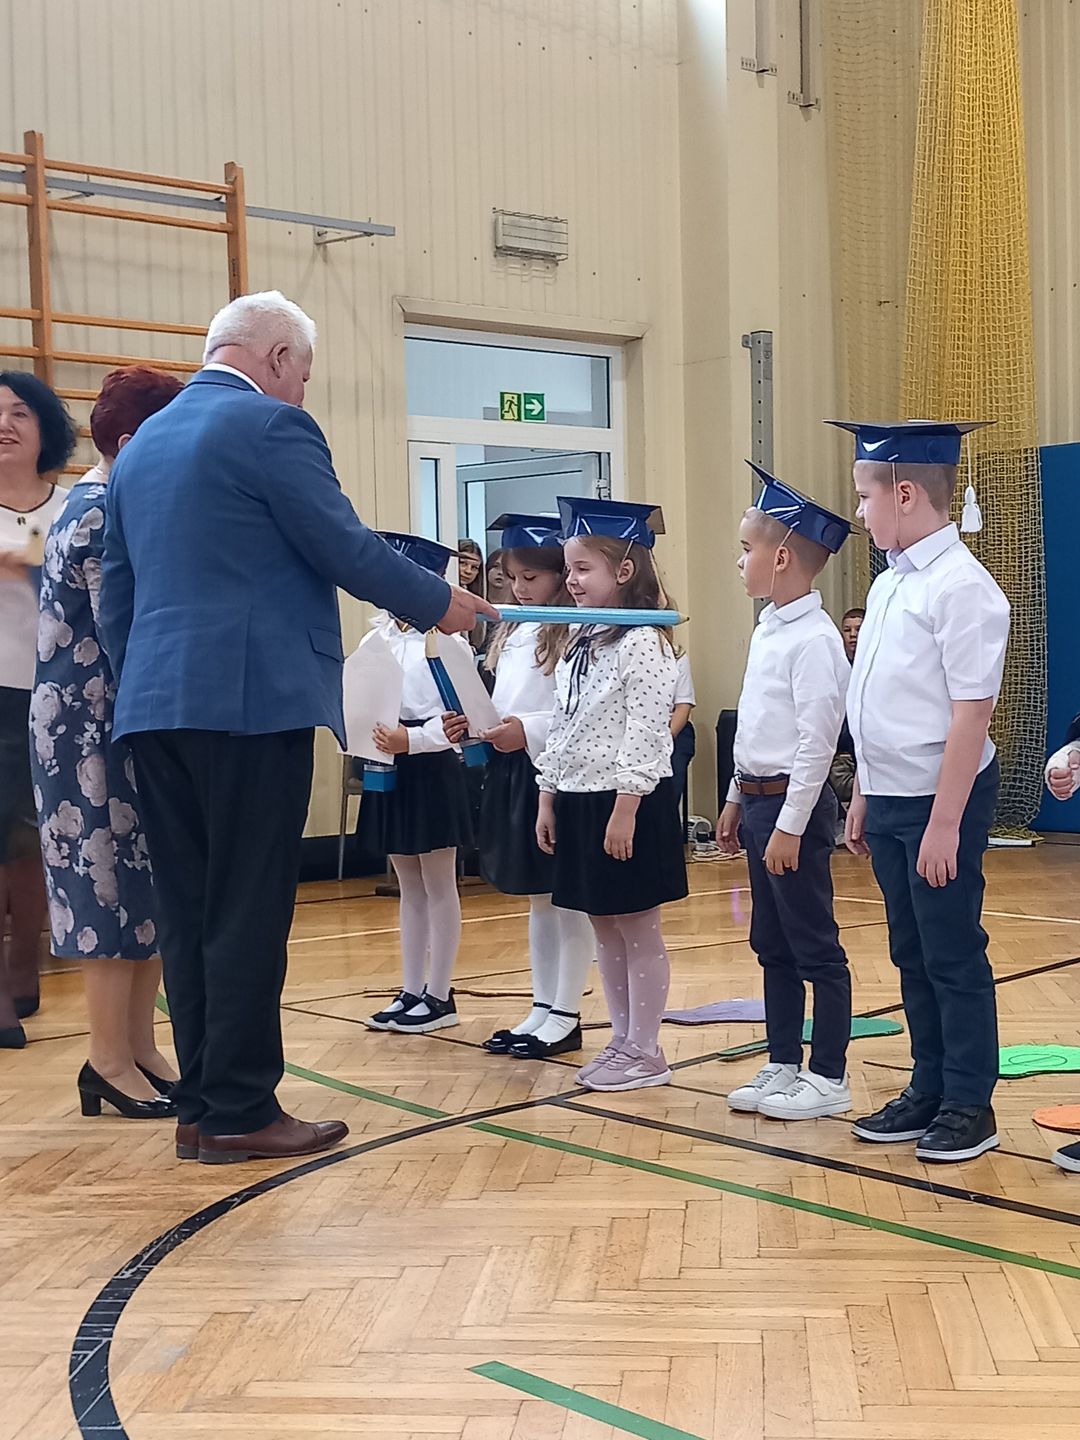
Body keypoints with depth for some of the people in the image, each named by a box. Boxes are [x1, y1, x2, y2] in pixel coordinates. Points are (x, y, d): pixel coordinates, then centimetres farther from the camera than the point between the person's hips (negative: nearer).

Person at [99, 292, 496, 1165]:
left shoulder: (140, 445, 19)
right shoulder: (270, 425, -7)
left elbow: (115, 597, 19)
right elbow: (347, 549, -8)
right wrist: (439, 603, 6)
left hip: (155, 706, 8)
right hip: (250, 699, -8)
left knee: (188, 912, 11)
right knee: (248, 913, -2)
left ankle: (202, 1106, 16)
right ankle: (239, 1113, 3)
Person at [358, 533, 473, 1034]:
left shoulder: (447, 642, -9)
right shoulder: (378, 639, 9)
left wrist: (411, 740, -28)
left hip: (432, 769, -7)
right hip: (388, 770, 7)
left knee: (438, 885, 3)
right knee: (408, 886, 14)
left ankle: (440, 997, 12)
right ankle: (411, 992, 22)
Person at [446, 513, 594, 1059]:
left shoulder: (573, 633, -12)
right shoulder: (512, 631, 15)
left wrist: (529, 731, -26)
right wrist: (472, 721, 0)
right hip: (510, 772, 9)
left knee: (569, 900, 3)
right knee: (538, 901, 16)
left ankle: (566, 1015, 11)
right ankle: (542, 1009, 25)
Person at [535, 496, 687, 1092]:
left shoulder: (644, 641, -13)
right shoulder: (581, 642, 14)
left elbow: (646, 732, -18)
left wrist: (625, 808, -21)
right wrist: (548, 797, 14)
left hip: (628, 802, -9)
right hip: (579, 800, 9)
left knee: (638, 931, 1)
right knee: (604, 930, 14)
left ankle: (645, 1053, 10)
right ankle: (623, 1042, 23)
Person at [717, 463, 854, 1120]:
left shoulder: (814, 640, -17)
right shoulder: (768, 629, 12)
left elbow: (817, 740, -20)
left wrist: (790, 826, -20)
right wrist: (739, 801, 20)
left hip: (794, 805, -10)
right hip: (759, 800, 10)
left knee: (815, 949, 1)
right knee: (773, 948, 16)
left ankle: (827, 1078, 11)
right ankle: (783, 1066, 26)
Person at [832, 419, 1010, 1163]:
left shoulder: (960, 587, -16)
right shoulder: (889, 584, 9)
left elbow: (972, 712, -19)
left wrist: (944, 823, -20)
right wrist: (864, 797, 17)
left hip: (940, 801, -8)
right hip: (890, 799, 8)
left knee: (953, 956, 3)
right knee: (912, 955, 16)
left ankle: (970, 1106, 17)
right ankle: (929, 1092, 29)